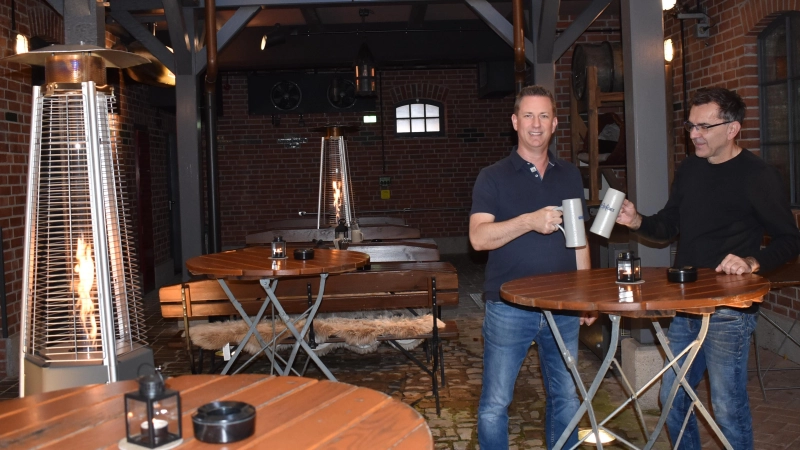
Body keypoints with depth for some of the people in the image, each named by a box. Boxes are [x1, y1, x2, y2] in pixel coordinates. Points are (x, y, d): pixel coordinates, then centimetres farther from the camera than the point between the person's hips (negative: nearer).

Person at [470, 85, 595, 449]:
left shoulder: (569, 176, 10)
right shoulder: (493, 177, -3)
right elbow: (479, 237, -15)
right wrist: (530, 221, -27)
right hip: (509, 308, -3)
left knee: (566, 398, 12)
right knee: (495, 405, 2)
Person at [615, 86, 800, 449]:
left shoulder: (757, 175, -10)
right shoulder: (689, 169, 9)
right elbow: (669, 226, 14)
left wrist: (753, 262, -24)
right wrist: (637, 221, -5)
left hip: (729, 311, -6)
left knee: (728, 408, 1)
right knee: (671, 399, 14)